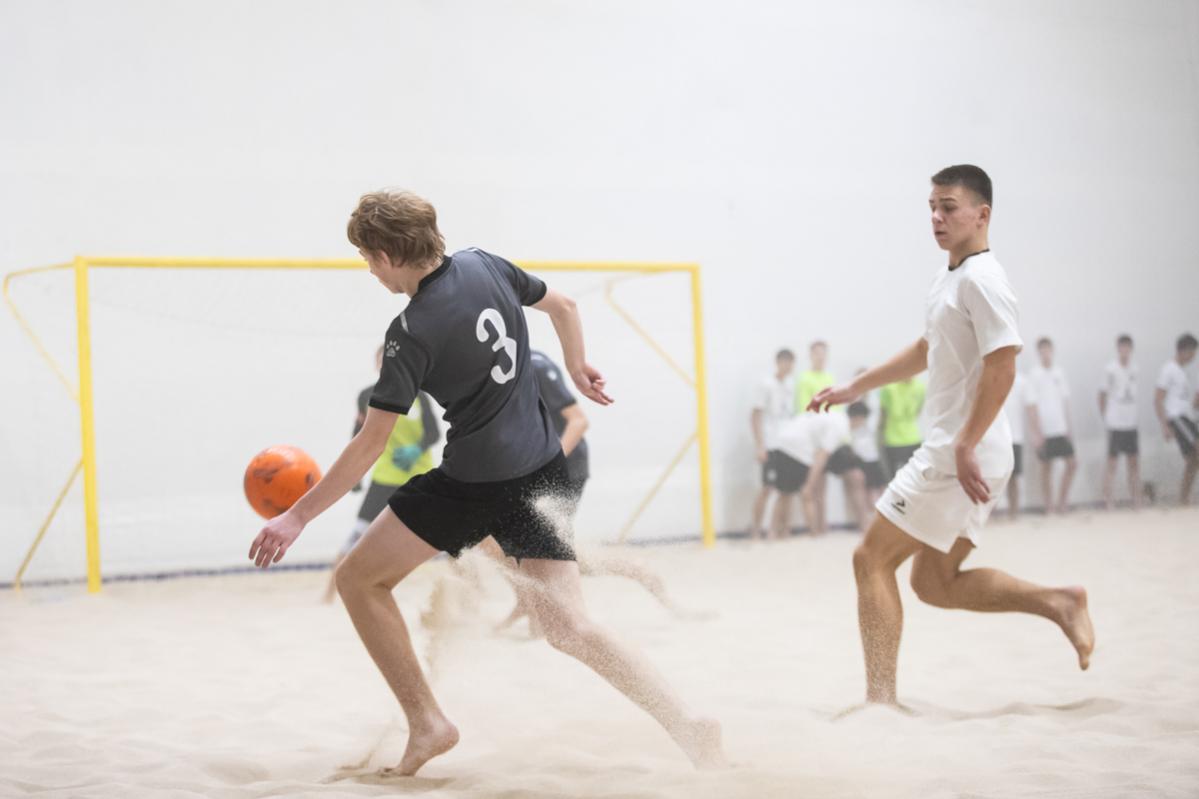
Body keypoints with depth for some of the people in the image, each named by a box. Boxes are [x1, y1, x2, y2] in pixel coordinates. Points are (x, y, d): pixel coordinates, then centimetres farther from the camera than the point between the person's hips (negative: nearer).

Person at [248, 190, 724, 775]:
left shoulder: (411, 334, -15)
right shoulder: (484, 265, 2)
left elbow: (370, 446, -14)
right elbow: (562, 306, 18)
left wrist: (298, 516, -8)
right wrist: (577, 367, 35)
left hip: (473, 485, -7)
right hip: (543, 471, 7)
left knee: (358, 577, 9)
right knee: (570, 630, 3)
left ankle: (427, 723, 6)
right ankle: (689, 728, -12)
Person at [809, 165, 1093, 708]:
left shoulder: (981, 280, -14)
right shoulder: (951, 277, 16)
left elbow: (1001, 367, -23)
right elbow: (927, 351, 30)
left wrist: (965, 446, -25)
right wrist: (854, 389, 32)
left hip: (962, 458, -10)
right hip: (949, 453, 10)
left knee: (872, 560, -4)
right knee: (934, 582, 12)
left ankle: (880, 697, -1)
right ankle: (1058, 604, 10)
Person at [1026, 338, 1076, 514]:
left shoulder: (1059, 372, 9)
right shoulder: (1034, 374, -5)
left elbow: (1065, 400, 13)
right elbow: (1032, 405, -7)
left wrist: (1069, 426, 10)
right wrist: (1036, 433, -12)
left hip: (1062, 428, 5)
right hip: (1044, 430, -5)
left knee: (1072, 463, 0)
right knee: (1046, 467, 2)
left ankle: (1061, 501, 11)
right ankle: (1049, 506, 8)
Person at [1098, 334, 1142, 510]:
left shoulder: (1134, 368, 7)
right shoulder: (1110, 369, -7)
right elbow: (1103, 395, -1)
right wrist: (1105, 418, 0)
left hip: (1132, 423, 5)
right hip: (1115, 423, -5)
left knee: (1133, 462, 9)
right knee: (1112, 462, -1)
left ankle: (1137, 502, 17)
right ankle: (1109, 502, 4)